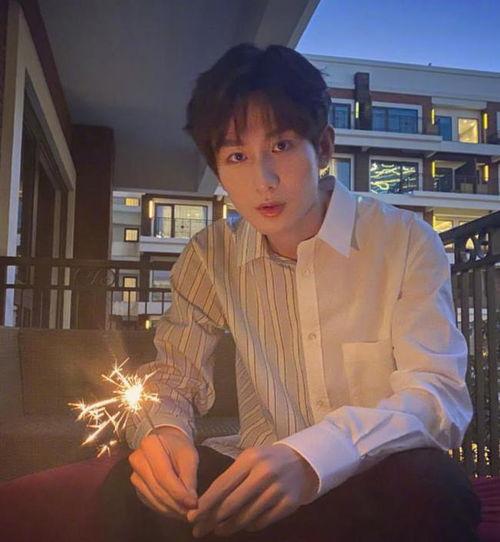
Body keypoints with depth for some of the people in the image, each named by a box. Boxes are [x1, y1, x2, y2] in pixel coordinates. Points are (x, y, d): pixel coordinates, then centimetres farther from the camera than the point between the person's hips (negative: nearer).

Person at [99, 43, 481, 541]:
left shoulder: (405, 242, -10)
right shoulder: (211, 256, 1)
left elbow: (439, 394, -18)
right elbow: (175, 369, 3)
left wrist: (312, 458, -38)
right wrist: (161, 430, -23)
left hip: (378, 480, -1)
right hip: (263, 488, 2)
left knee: (428, 484, -34)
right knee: (132, 489, -25)